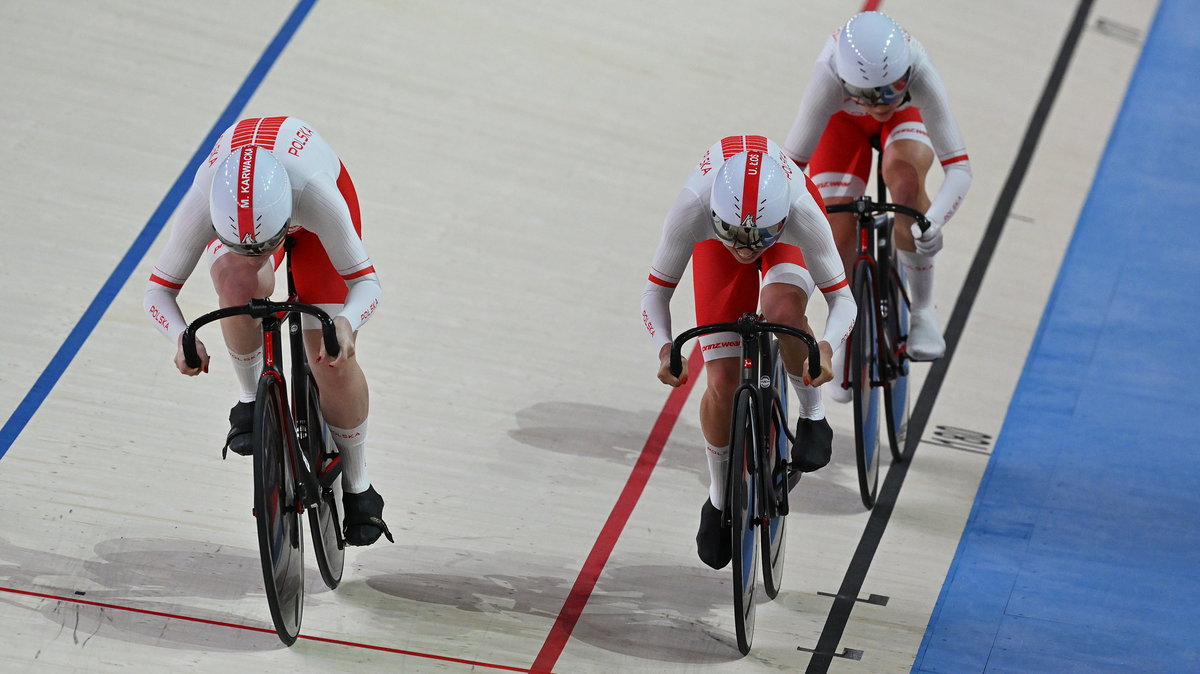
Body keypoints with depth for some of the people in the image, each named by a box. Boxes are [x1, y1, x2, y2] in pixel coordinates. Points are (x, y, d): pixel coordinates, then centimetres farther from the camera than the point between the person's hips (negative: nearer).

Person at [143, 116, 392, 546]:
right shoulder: (204, 199, -41)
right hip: (238, 213, 1)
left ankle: (358, 488, 12)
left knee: (331, 355, -11)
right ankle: (252, 399, -7)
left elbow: (365, 280, -37)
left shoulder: (314, 191, -46)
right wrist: (181, 337, -51)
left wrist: (346, 322, -59)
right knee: (237, 281, -35)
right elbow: (159, 289, -30)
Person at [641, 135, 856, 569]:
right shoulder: (694, 207, -41)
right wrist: (665, 348, -47)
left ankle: (812, 415, -9)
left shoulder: (801, 211, -42)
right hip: (716, 239, 1)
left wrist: (826, 348, -52)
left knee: (782, 310, -36)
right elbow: (656, 291, -28)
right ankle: (719, 499, 18)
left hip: (785, 232, -1)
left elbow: (842, 298, -32)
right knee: (723, 383, -7)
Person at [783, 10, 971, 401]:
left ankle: (923, 308, -12)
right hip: (845, 119, 1)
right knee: (839, 241, -11)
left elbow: (959, 168, -41)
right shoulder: (831, 75, -43)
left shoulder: (919, 72, -42)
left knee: (905, 181, -33)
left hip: (908, 117, -1)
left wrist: (932, 221, -56)